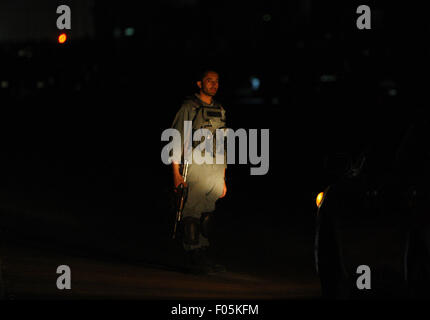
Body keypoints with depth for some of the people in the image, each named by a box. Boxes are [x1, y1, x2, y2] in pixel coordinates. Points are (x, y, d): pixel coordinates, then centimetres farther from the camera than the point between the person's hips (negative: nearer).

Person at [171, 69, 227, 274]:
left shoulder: (220, 111, 17)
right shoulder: (189, 107, -2)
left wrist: (223, 179, 20)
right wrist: (176, 172, -13)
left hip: (215, 170, 6)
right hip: (194, 166, -6)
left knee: (207, 214, 7)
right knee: (192, 213, -6)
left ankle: (204, 256, 13)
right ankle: (193, 257, -2)